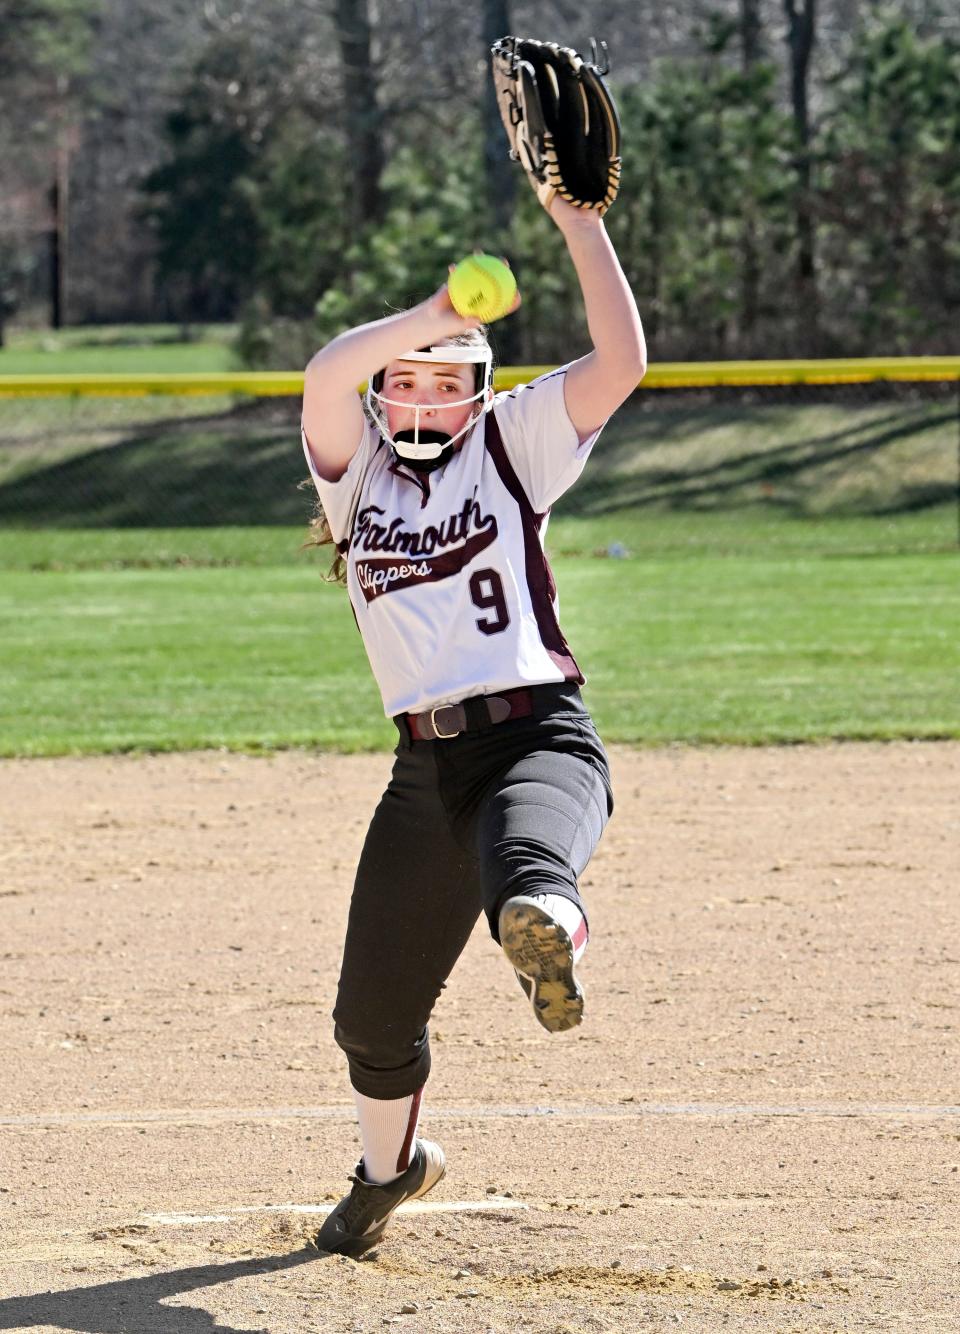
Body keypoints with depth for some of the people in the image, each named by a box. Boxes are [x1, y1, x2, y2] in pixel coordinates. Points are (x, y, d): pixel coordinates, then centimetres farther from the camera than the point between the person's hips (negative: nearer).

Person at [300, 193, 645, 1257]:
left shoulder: (510, 445, 10)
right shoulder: (356, 470, 12)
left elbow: (621, 362, -2)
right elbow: (324, 376, -9)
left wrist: (582, 225, -6)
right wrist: (438, 312, -20)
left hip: (543, 738, -3)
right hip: (426, 764, 3)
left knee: (526, 853, -40)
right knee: (372, 1012, 10)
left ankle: (547, 928, -75)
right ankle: (389, 1166, 37)